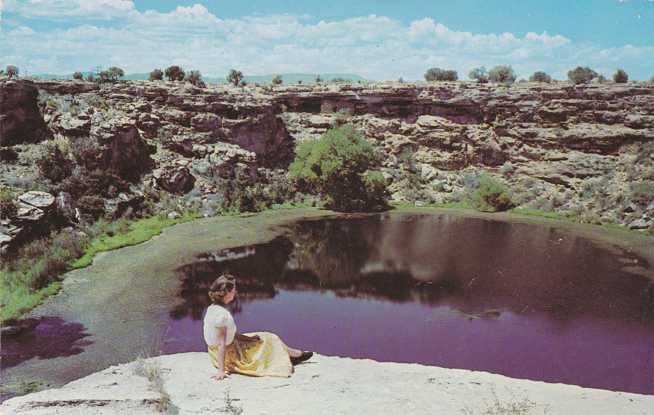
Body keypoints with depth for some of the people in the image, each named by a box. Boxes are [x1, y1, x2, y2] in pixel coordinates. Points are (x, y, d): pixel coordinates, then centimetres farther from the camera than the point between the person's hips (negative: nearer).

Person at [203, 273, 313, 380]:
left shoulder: (212, 308, 1)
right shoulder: (222, 314, -29)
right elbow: (221, 344, -28)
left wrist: (248, 338, 7)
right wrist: (221, 370, -25)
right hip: (228, 357, -9)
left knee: (262, 337, 17)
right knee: (268, 340, 4)